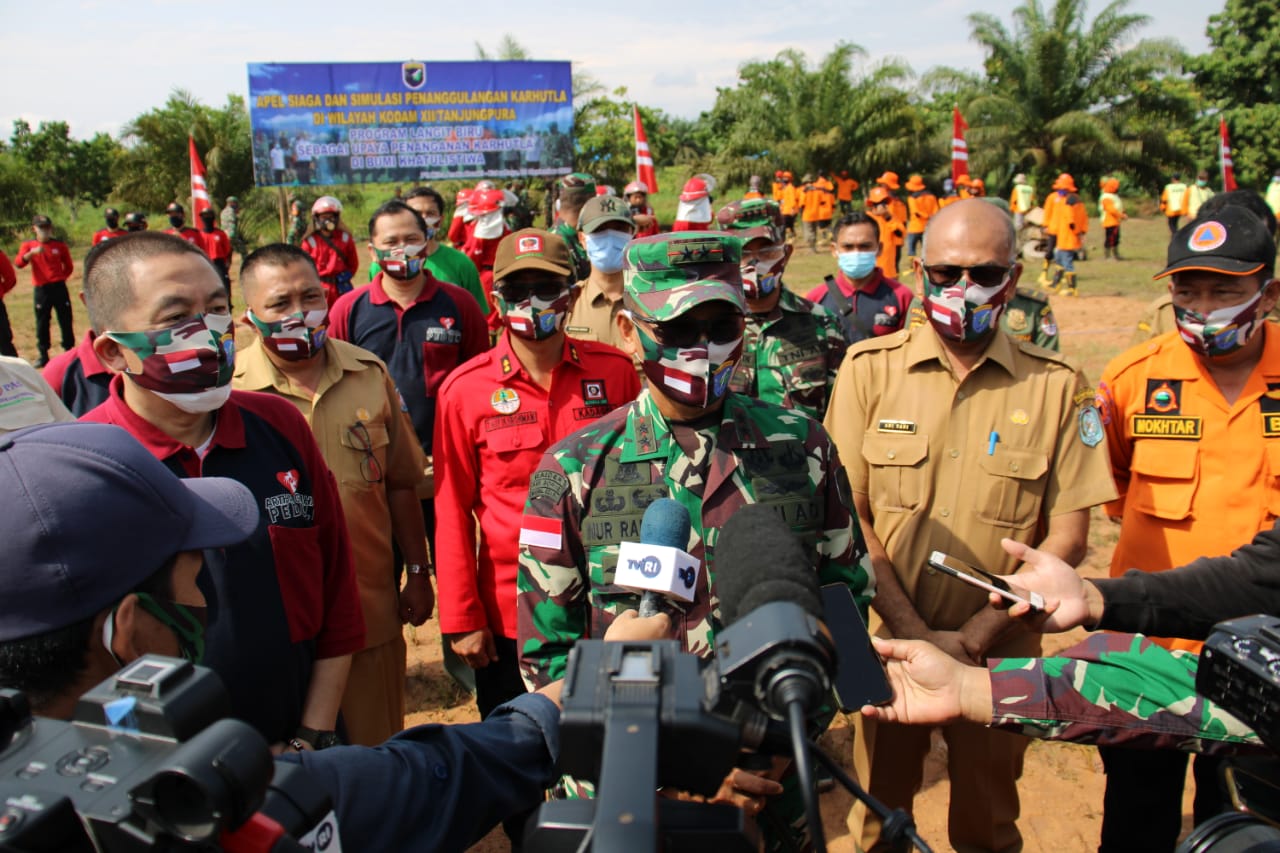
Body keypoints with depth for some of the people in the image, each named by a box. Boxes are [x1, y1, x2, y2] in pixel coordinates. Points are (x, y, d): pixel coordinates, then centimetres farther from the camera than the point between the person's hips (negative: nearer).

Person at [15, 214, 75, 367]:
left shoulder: (60, 245, 7)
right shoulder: (28, 246, 5)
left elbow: (69, 266, 16)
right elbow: (19, 263, -12)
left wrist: (60, 278, 1)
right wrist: (32, 253, -28)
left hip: (59, 288, 0)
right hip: (41, 290, 0)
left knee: (65, 321, 3)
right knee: (42, 323, 3)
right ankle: (43, 355, 11)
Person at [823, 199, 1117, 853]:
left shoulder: (1056, 385, -3)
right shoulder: (870, 369, -4)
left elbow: (1067, 536, -3)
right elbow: (848, 515, -6)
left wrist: (974, 636, -11)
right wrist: (916, 632, -12)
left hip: (998, 654, 1)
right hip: (887, 643, 0)